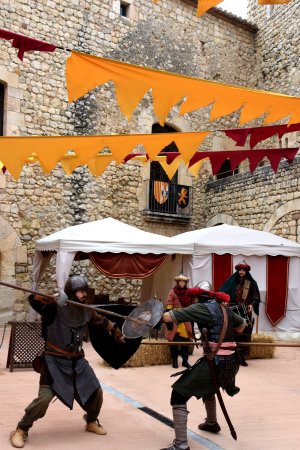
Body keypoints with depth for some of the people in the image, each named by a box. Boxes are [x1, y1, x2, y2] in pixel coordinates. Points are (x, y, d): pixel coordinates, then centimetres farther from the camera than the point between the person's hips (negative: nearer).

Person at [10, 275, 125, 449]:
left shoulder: (86, 311, 3)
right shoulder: (55, 308, -15)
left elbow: (103, 321, 20)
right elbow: (34, 300, -30)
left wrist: (118, 333, 31)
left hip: (78, 361, 6)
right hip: (55, 362, -6)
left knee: (96, 392, 12)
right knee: (44, 398, -17)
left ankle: (92, 422, 40)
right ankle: (21, 430, 5)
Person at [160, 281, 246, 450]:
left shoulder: (202, 307, -9)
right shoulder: (224, 309, 12)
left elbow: (168, 317, -15)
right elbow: (242, 324, 30)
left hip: (215, 362, -8)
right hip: (232, 363, 8)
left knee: (179, 394, -2)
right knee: (207, 386, 36)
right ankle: (212, 423, 56)